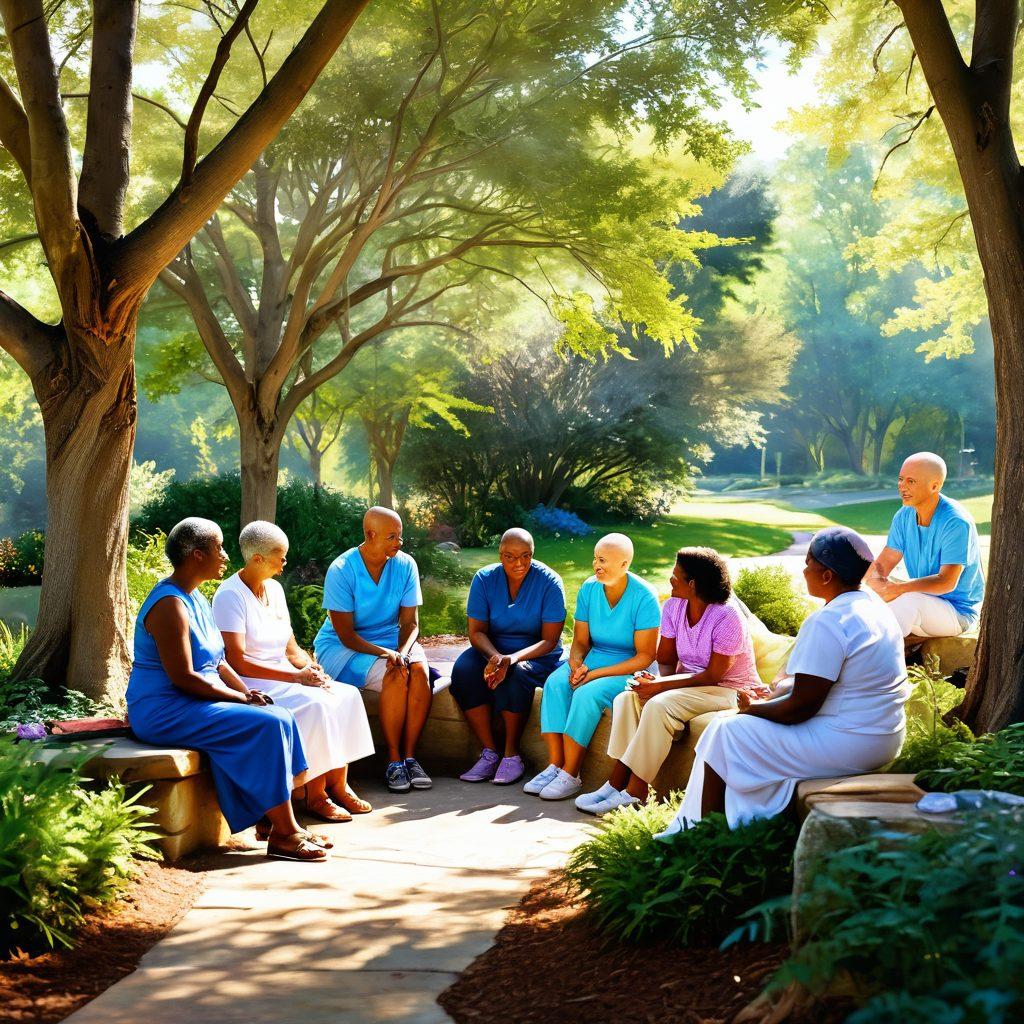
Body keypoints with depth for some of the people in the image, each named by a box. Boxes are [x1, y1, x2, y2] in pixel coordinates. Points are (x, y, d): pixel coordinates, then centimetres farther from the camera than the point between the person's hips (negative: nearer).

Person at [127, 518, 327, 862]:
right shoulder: (170, 604, -17)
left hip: (193, 704, 10)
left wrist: (248, 693, 2)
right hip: (164, 711, -10)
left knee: (280, 717, -6)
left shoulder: (195, 599, 15)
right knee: (267, 725, -21)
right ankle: (283, 834, -15)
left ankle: (278, 822, -5)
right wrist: (241, 698, -15)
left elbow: (218, 662, 19)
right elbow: (183, 677, -22)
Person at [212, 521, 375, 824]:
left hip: (284, 679, 8)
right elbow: (237, 661, -20)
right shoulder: (230, 595, -13)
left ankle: (338, 784, -10)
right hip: (249, 685, -8)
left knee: (347, 696, -13)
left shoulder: (274, 589, 13)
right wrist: (295, 676, -21)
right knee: (314, 705, -30)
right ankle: (314, 796, -20)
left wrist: (310, 667, -7)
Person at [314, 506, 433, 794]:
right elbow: (346, 635, -19)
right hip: (341, 647, -4)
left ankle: (409, 757, -21)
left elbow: (410, 622, -2)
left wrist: (403, 651, -23)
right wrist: (386, 654, -31)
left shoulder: (405, 565, -4)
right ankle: (394, 761, -19)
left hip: (390, 639, 4)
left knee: (419, 669, -28)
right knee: (395, 675, -31)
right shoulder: (342, 570, -17)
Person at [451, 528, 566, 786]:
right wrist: (494, 656, -29)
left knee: (514, 675, -36)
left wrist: (512, 659, -32)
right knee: (463, 670, -28)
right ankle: (489, 753, -21)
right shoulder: (484, 579, -6)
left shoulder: (549, 582, -14)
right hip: (492, 650, 3)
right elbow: (476, 631, -7)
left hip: (537, 656, -3)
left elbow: (549, 641, -16)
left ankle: (512, 755, -19)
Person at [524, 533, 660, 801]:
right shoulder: (589, 589, 1)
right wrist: (576, 666, -16)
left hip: (630, 669, -6)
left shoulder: (644, 597, -16)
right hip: (593, 659, 6)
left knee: (587, 694, -32)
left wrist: (597, 674, -22)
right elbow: (580, 640, 7)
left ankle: (570, 775, -24)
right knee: (555, 683, -23)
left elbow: (645, 655, -17)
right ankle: (555, 766, -24)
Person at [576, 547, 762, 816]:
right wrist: (656, 680, -16)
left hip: (727, 689, -7)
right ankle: (617, 781, -22)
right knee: (627, 698, -17)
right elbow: (666, 659, 7)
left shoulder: (728, 617, -21)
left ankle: (635, 791, -27)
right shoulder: (673, 606, 1)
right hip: (689, 680, 7)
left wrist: (662, 685, -26)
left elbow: (713, 676, -22)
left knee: (660, 705, -31)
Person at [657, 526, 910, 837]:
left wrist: (753, 708, -4)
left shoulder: (827, 622, -22)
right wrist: (775, 693, 12)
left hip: (844, 747, -10)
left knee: (724, 733, 2)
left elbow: (800, 707, -21)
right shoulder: (873, 605, 9)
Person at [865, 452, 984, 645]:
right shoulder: (904, 517, 2)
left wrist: (898, 589, -33)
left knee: (908, 600, -35)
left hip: (958, 611, -7)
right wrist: (876, 581, -24)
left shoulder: (956, 522, -21)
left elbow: (946, 582, -27)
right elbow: (881, 564, 0)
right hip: (922, 598, 7)